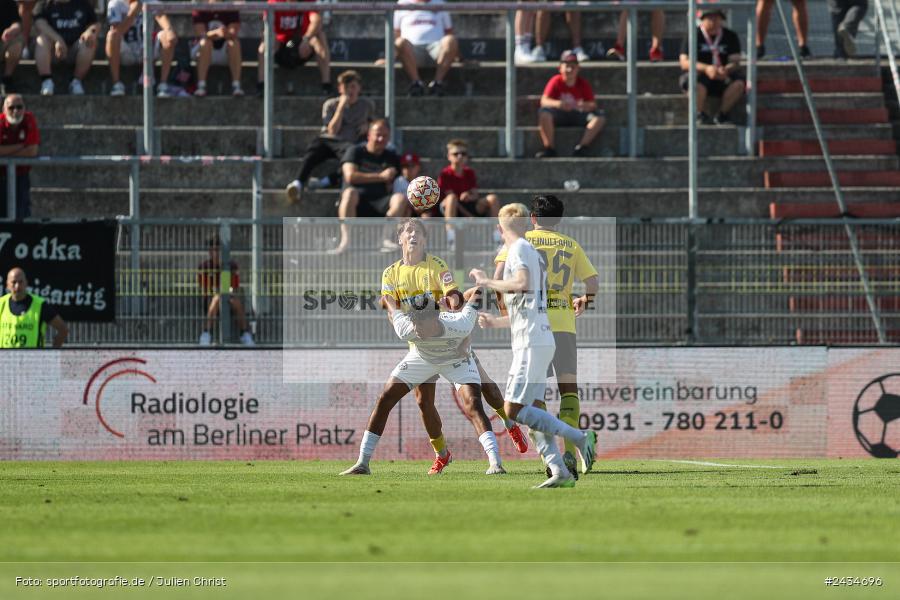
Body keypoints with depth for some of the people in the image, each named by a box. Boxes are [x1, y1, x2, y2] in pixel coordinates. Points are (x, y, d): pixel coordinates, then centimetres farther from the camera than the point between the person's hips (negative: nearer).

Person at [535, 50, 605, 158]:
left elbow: (593, 104, -9)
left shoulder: (583, 83, -1)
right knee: (544, 113, -33)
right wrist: (558, 104, -39)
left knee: (600, 118, -25)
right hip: (560, 115, -1)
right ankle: (550, 149, -29)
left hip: (579, 116, 1)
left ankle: (582, 146, -30)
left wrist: (587, 106, -36)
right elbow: (544, 101, -17)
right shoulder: (556, 81, -4)